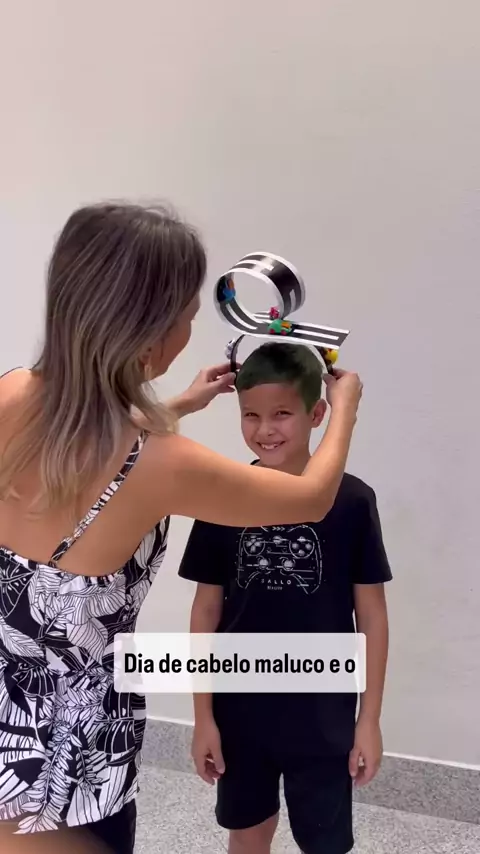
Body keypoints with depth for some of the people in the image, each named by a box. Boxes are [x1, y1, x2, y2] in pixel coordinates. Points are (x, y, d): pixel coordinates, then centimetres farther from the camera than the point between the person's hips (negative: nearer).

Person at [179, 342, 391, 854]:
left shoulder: (350, 501, -13)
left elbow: (371, 615, -5)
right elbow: (206, 611, -1)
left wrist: (369, 719, -3)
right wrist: (203, 715, 0)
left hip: (321, 716, -1)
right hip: (240, 711, 2)